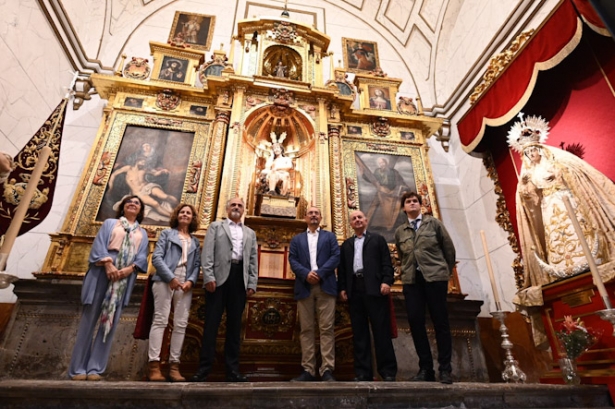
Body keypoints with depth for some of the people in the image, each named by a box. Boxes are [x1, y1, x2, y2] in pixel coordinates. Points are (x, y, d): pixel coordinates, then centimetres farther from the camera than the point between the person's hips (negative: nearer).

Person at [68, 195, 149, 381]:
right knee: (89, 320, 0)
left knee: (109, 323, 0)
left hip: (124, 280, 2)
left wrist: (130, 268, -13)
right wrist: (108, 263, -17)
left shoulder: (142, 233, 18)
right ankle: (78, 368, 8)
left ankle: (94, 368, 6)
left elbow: (142, 256, 7)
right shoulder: (109, 223, 13)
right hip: (102, 275, -2)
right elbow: (99, 244, 0)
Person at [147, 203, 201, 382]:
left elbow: (197, 265, 12)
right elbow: (157, 257, -1)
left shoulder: (195, 242, 20)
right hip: (165, 280, -3)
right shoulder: (167, 233, 12)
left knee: (181, 324, 0)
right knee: (160, 321, -7)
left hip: (185, 284, 4)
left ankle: (174, 366, 4)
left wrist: (191, 281, -8)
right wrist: (170, 277, -13)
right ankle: (154, 365, -4)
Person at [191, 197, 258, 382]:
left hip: (240, 279, 3)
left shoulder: (250, 233, 21)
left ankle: (232, 368, 13)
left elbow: (253, 260, 14)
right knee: (211, 323, -1)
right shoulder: (215, 226, 12)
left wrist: (252, 284, 4)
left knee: (234, 324, 6)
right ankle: (204, 367, 7)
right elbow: (207, 253, 0)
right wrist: (209, 277, -12)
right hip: (219, 277, -3)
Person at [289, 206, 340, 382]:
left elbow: (336, 256, 2)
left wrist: (319, 273, -11)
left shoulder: (329, 236, 16)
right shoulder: (297, 239, 20)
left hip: (325, 286, -1)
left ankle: (327, 369, -1)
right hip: (304, 287, 1)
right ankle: (308, 369, 7)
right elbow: (292, 260, 6)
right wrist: (306, 274, -12)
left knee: (327, 328, -4)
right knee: (306, 329, 2)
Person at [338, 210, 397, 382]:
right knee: (359, 332, 4)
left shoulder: (378, 239, 13)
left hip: (374, 288, -3)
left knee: (382, 330, -2)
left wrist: (386, 281, -11)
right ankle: (363, 371, 11)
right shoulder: (346, 244, 21)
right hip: (354, 290, 3)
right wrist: (342, 288, 3)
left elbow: (386, 263, 3)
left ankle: (388, 371, 7)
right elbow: (342, 268, 15)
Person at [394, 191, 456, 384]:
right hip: (411, 280, 3)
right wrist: (407, 273, 10)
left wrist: (446, 272, 8)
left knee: (440, 321, 1)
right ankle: (425, 368, 10)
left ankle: (445, 369, 11)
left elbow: (449, 249, 7)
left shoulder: (434, 223, 6)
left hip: (435, 277, -2)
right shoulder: (400, 231, 12)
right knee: (415, 321, -1)